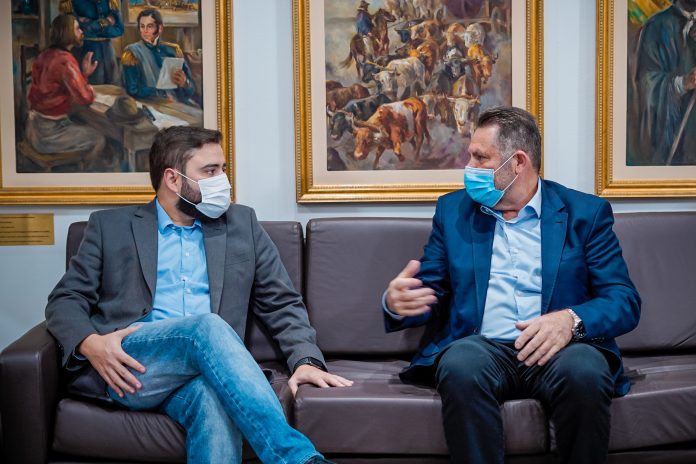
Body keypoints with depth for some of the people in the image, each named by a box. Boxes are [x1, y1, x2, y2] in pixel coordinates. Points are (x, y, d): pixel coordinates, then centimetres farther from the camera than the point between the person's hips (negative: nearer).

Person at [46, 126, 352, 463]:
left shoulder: (242, 224, 19)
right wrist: (90, 343, -12)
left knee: (214, 398, -38)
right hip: (130, 369, -1)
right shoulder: (110, 226, 15)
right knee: (207, 326, -33)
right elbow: (65, 300, 12)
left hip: (203, 373, 1)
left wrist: (307, 360, -4)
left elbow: (283, 304, 16)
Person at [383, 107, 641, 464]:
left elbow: (625, 300, 1)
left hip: (556, 350, 0)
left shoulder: (585, 213, 8)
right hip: (481, 346, 1)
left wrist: (571, 320, -20)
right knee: (461, 364, -34)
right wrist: (398, 303, -10)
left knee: (584, 371, -33)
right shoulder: (453, 210, 16)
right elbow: (431, 294, 14)